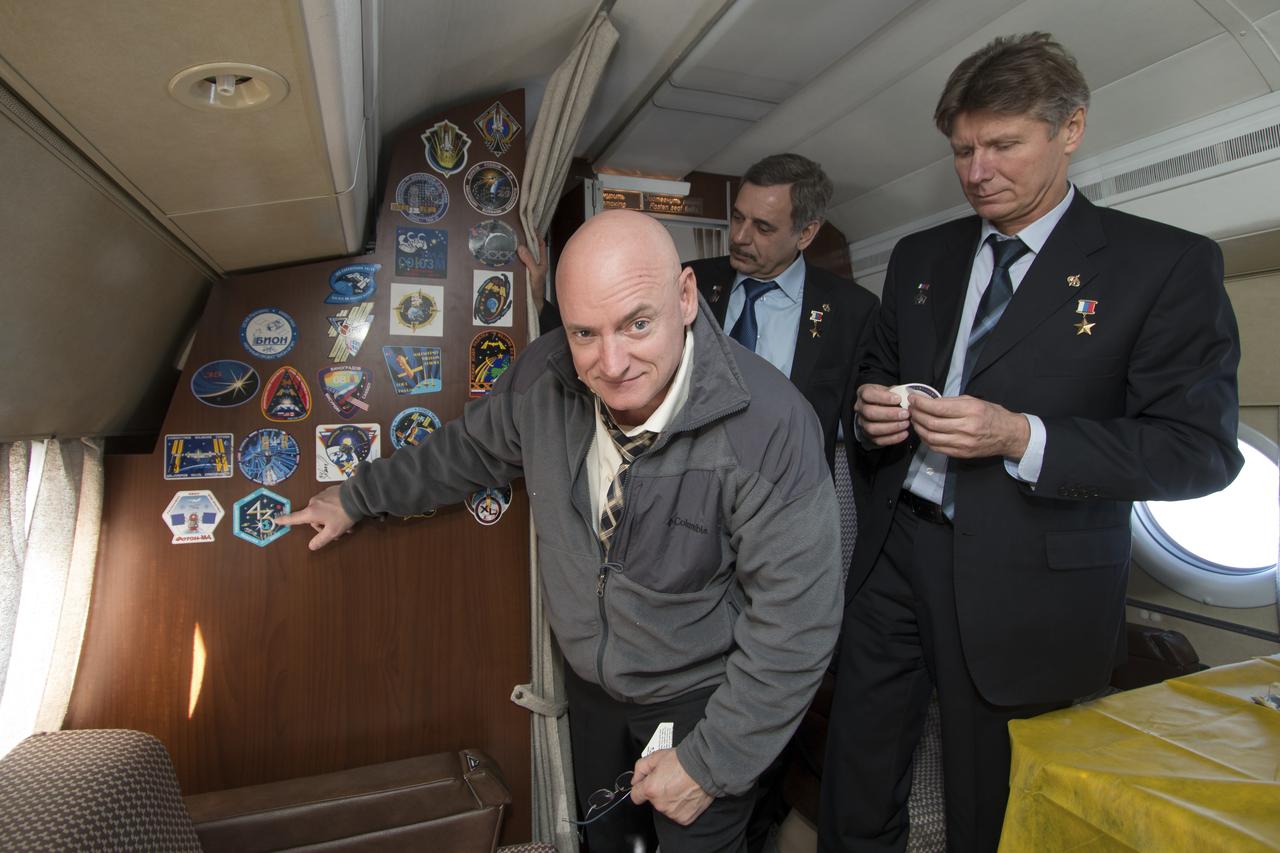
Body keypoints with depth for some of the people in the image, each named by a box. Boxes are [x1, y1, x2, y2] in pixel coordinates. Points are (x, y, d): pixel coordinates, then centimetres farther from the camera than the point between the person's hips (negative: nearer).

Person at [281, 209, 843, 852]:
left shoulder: (770, 425, -33)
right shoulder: (544, 376, -18)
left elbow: (795, 622, -27)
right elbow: (469, 448, 4)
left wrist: (710, 764, -19)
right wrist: (357, 498, 15)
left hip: (702, 703, -4)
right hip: (589, 681, 5)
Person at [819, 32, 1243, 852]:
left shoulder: (1167, 263, -6)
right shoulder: (921, 256, 9)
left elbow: (1201, 448, -9)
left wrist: (1021, 438, -23)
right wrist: (874, 407, -6)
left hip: (1029, 588, -4)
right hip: (897, 553, 4)